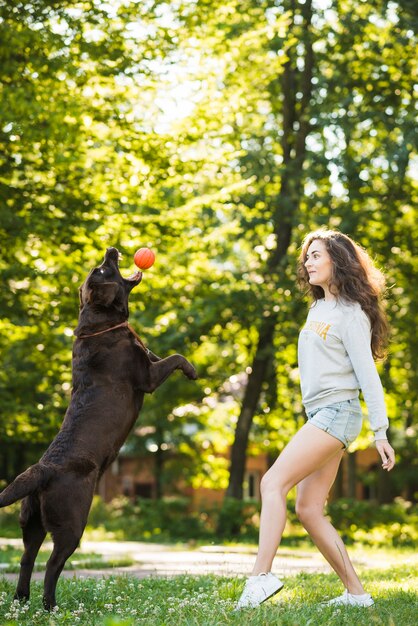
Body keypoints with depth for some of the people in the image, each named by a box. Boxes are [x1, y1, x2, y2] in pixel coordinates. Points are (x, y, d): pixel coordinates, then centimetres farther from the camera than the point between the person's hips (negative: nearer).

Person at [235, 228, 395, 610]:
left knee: (274, 482, -20)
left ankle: (261, 576, -27)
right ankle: (356, 593, 7)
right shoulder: (318, 309, 19)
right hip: (319, 415, 9)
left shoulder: (350, 313, -7)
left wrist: (380, 432, -15)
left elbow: (367, 373, -11)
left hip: (338, 412, -9)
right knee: (309, 511, 4)